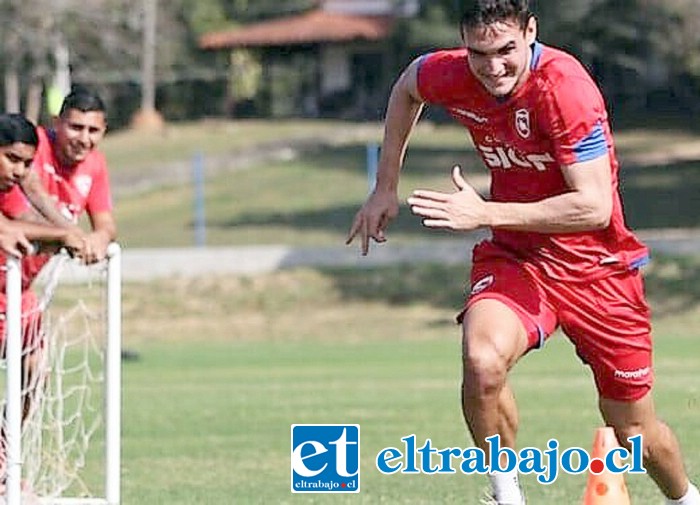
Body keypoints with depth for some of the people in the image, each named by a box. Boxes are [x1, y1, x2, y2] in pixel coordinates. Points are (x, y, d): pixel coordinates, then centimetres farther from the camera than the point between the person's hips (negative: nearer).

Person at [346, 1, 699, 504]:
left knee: (636, 430, 9)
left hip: (596, 266, -3)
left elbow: (594, 208, -32)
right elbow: (407, 87, 15)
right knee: (483, 360, -31)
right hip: (514, 257, 3)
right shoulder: (452, 75, -12)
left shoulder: (565, 87, -27)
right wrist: (386, 188, 13)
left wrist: (486, 213, -33)